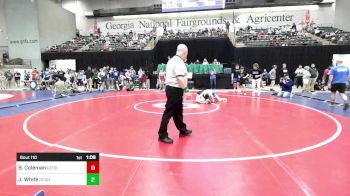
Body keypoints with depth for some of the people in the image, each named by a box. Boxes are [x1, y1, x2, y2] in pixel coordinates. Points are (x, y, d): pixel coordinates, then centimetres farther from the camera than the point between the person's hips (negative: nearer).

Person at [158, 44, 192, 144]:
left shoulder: (172, 60, 16)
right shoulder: (179, 62, -16)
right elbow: (180, 78, -26)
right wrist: (186, 90, -26)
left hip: (170, 88, 11)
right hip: (175, 90, -11)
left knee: (177, 111, 19)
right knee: (169, 112, -5)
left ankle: (183, 130, 34)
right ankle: (162, 135, 3)